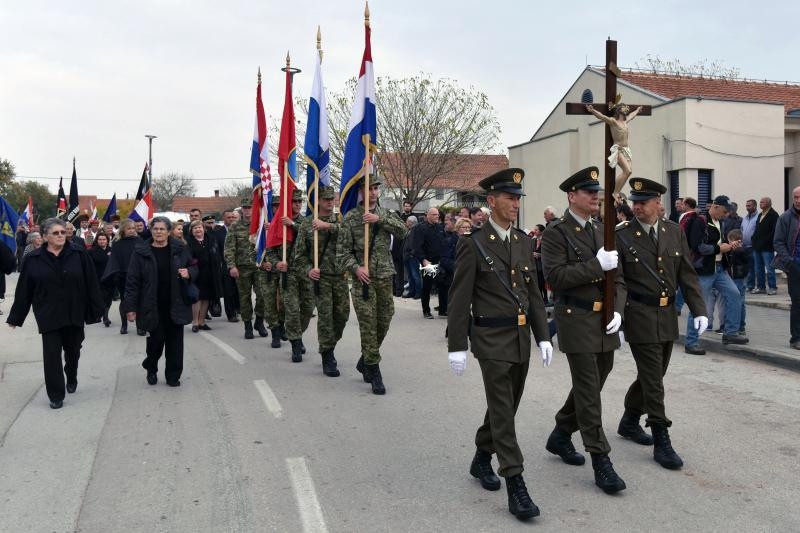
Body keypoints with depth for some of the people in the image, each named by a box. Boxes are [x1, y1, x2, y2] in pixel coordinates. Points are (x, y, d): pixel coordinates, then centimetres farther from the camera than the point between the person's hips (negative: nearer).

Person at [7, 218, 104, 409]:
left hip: (74, 314, 1)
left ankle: (71, 379, 44)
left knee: (73, 352, 18)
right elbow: (24, 291, 1)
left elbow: (91, 285, -5)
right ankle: (56, 395, 6)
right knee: (52, 355, -4)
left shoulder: (79, 255, -6)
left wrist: (96, 310, -7)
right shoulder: (33, 259, -4)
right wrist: (16, 317, 4)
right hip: (48, 316, -1)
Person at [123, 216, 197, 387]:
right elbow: (132, 281, -4)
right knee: (156, 338, 0)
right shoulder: (141, 251, -3)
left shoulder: (180, 249, 2)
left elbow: (194, 268, 15)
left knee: (175, 340, 5)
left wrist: (189, 273, -10)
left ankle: (173, 375, 19)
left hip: (176, 304, 2)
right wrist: (131, 307, -7)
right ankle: (151, 369, 29)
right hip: (153, 306, -2)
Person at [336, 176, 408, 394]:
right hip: (363, 279, -4)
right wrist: (356, 268, -16)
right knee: (368, 325, -6)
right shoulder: (351, 217, 0)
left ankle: (365, 361, 29)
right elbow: (342, 250, -1)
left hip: (385, 278, 4)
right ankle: (374, 372, 1)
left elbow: (402, 231, -6)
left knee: (383, 323, 9)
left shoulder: (385, 214, 11)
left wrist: (380, 219, -16)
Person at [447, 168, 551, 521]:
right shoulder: (473, 244, -9)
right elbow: (459, 299, -9)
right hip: (491, 339, -6)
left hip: (521, 339, 6)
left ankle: (482, 459, 36)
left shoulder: (524, 242, 9)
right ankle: (516, 487, -2)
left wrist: (543, 335, 7)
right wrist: (457, 346, -12)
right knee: (502, 412, -6)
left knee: (506, 407, 15)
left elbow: (533, 292, 13)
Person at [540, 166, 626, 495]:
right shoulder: (556, 233, -8)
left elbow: (614, 273, 16)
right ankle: (601, 461, 2)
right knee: (588, 391, -4)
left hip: (604, 319, 7)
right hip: (576, 319, -7)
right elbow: (554, 276, -18)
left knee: (592, 383, 15)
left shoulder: (600, 231, 13)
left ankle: (560, 436, 34)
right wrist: (596, 265, -21)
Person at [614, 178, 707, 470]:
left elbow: (687, 274, 7)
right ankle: (661, 442, 6)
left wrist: (698, 309, 1)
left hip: (668, 315, 5)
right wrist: (616, 313, -27)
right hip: (640, 315, -5)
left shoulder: (675, 232, 4)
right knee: (653, 380, -3)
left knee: (654, 374, 17)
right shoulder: (621, 235, -9)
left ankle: (629, 421, 37)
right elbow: (616, 280, -12)